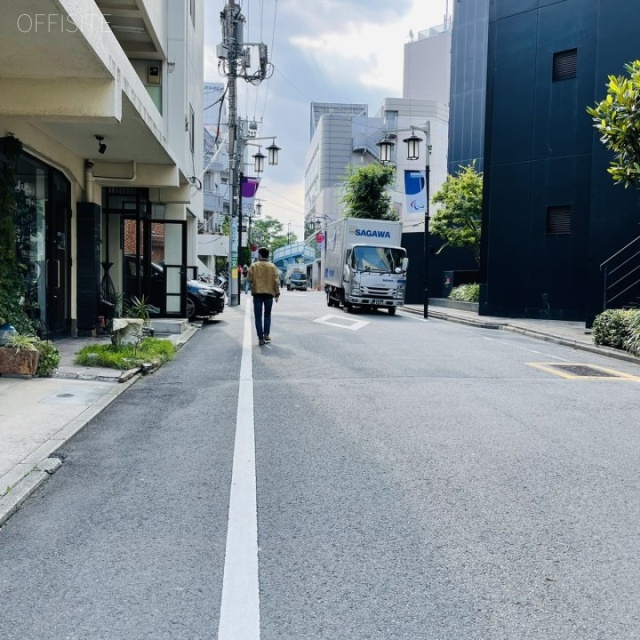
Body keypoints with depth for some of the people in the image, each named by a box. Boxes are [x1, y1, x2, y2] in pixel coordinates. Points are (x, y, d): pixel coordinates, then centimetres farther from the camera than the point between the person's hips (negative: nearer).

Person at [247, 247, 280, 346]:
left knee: (258, 317, 2)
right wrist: (277, 293, 6)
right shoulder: (272, 266, 0)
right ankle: (266, 334, 10)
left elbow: (249, 279, -2)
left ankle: (261, 338, -3)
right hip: (269, 293, 2)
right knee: (267, 315, 19)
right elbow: (276, 281, -2)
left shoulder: (253, 266, -4)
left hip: (257, 293, -1)